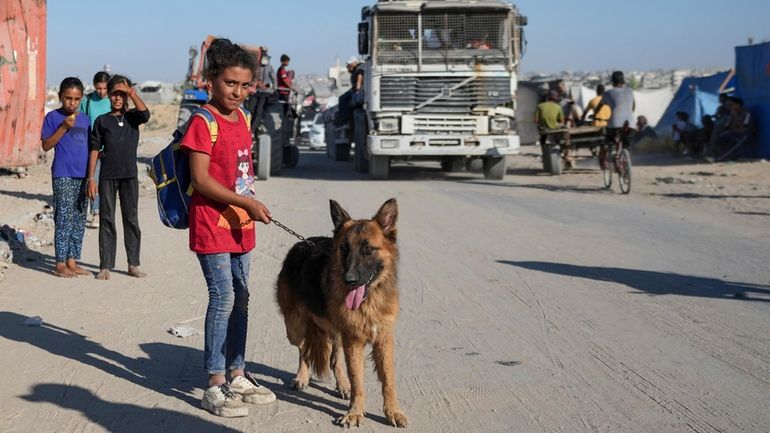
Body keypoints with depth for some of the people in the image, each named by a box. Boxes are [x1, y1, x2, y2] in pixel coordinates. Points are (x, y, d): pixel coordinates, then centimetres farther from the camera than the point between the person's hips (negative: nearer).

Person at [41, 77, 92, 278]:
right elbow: (46, 145, -7)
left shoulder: (84, 119, 13)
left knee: (79, 220, 8)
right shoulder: (53, 117, -2)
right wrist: (64, 128, -15)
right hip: (63, 175, -6)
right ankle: (60, 264, -2)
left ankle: (72, 261, 16)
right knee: (64, 218, -7)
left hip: (83, 175, 6)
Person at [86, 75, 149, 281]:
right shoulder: (102, 121, 3)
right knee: (107, 220, 3)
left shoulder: (132, 117, 5)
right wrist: (91, 178, -2)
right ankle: (105, 266, 8)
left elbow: (145, 114, -19)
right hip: (107, 177, -1)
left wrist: (132, 92, -13)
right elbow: (95, 150, 3)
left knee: (131, 219, 6)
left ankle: (133, 264, 14)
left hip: (129, 175, 1)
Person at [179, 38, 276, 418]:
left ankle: (237, 376, 23)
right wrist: (247, 202, -21)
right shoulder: (203, 122, -13)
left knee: (240, 299, 12)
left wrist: (249, 211, 15)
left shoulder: (243, 118, 11)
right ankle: (215, 386, -2)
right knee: (223, 299, -9)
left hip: (240, 226, 8)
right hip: (211, 225, -8)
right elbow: (201, 179, -18)